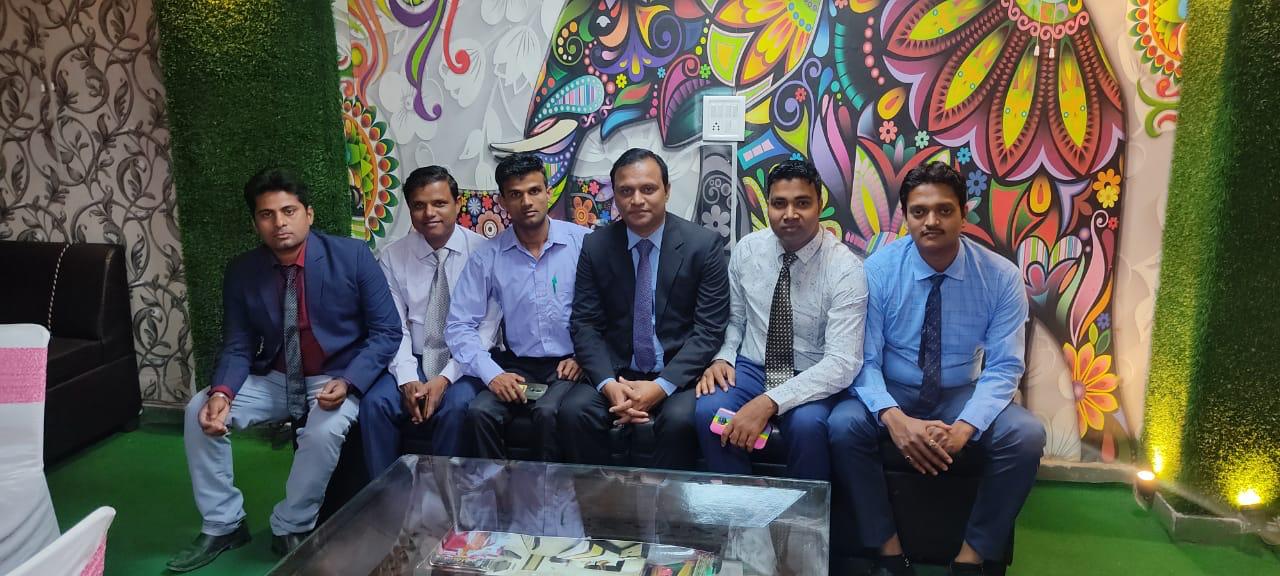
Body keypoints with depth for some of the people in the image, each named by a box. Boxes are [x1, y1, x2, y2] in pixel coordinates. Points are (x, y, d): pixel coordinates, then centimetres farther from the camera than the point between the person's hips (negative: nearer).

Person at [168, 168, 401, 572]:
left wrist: (348, 383, -26)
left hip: (336, 380, -4)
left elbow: (386, 332, -12)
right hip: (273, 380, 4)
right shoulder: (241, 272, -2)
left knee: (325, 430, -33)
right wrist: (222, 391, -22)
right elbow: (238, 347, 0)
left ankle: (291, 529, -5)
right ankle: (222, 525, 6)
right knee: (199, 411, -13)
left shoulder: (353, 256, -13)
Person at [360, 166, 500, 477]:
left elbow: (487, 327, -9)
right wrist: (408, 379, -16)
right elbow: (394, 327, 0)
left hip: (464, 364, -2)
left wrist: (446, 378, -18)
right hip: (413, 362, 3)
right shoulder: (392, 257, 4)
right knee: (375, 403, -24)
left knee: (456, 407, -31)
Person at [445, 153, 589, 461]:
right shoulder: (487, 257, 0)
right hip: (518, 365, 2)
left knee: (548, 412, -30)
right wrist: (493, 374, -14)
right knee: (479, 412, -24)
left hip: (572, 365, -2)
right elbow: (459, 327, -1)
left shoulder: (583, 242, -4)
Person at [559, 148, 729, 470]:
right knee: (574, 411, -24)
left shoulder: (704, 245, -6)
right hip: (616, 372, 2)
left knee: (680, 419, -31)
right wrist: (609, 384, -16)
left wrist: (661, 386, -19)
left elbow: (709, 330, -8)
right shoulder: (595, 247, 2)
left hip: (679, 374, -2)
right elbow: (585, 324, 1)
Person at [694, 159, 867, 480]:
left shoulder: (846, 269, -15)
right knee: (708, 412, -27)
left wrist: (769, 402, -31)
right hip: (751, 369, 3)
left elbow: (843, 363, -21)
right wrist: (722, 358, -11)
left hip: (811, 380, -3)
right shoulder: (746, 250, -1)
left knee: (807, 425, -34)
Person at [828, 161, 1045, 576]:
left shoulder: (1002, 277, -10)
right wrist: (894, 418, -33)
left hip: (962, 395, 1)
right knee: (843, 426, -30)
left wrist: (965, 426, -29)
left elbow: (1004, 367, -11)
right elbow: (865, 360, -14)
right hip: (891, 392, -1)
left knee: (1027, 436, -26)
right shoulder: (878, 270, -13)